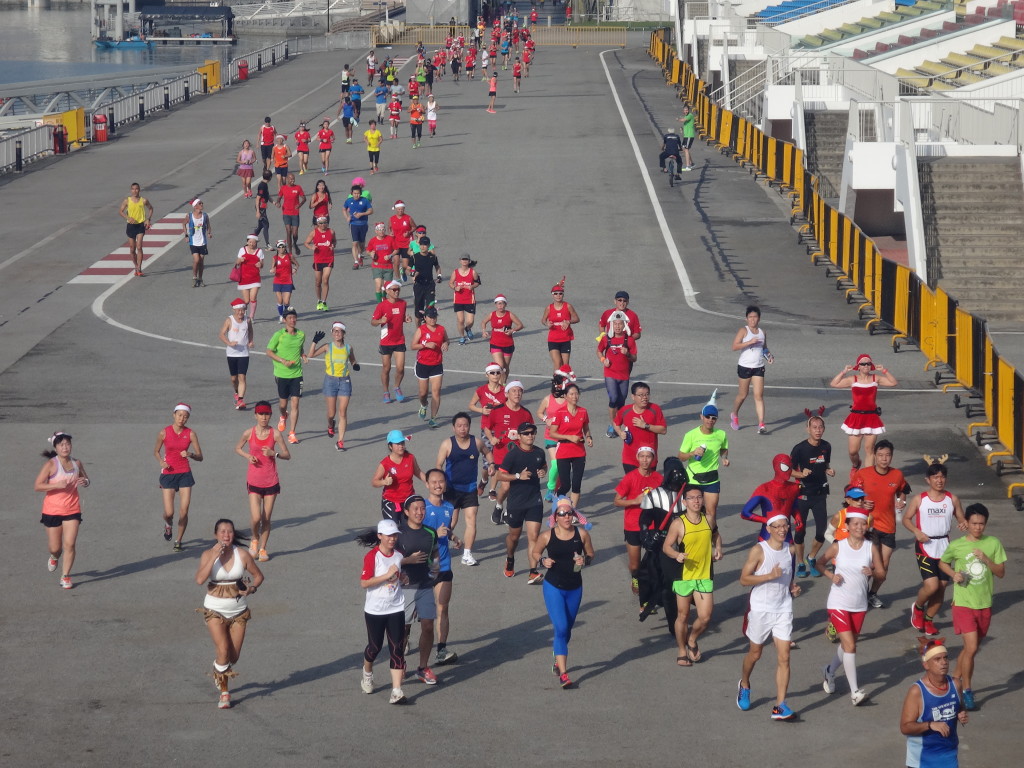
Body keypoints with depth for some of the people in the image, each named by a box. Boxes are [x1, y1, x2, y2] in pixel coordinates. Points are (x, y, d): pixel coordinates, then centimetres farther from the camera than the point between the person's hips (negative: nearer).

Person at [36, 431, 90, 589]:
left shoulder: (76, 463, 2)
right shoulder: (51, 464, -11)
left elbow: (86, 479, 18)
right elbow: (37, 486, -15)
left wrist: (85, 482, -6)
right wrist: (57, 485, -26)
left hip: (72, 510, 2)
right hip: (52, 510, -2)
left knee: (70, 544, -8)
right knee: (55, 548, 5)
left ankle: (65, 576, 6)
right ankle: (54, 557, 43)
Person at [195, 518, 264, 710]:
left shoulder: (242, 554, -6)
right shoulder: (208, 555, -9)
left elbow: (258, 576, 8)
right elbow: (199, 579, -24)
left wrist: (252, 588, -13)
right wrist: (214, 557, -28)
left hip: (238, 611, 2)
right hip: (215, 610, -2)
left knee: (233, 657, 8)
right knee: (223, 650, -17)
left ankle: (221, 671, 43)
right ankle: (224, 692, 3)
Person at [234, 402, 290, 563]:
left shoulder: (275, 434, -4)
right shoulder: (249, 433, -4)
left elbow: (287, 455, 1)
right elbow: (237, 448, 13)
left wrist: (274, 453, -18)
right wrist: (247, 456, -8)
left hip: (271, 481, 1)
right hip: (254, 481, -1)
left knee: (266, 518, 5)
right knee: (256, 518, -11)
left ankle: (262, 548, 23)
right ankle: (254, 539, 19)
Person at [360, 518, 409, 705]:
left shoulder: (399, 555, 6)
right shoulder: (372, 556, -12)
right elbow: (364, 583, -20)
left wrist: (403, 579, 2)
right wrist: (388, 575, -24)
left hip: (396, 610, 4)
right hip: (375, 610, -4)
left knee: (397, 649, -5)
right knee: (375, 647, 9)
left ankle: (396, 691, -9)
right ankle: (367, 674, 42)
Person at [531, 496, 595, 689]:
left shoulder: (582, 534, -5)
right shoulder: (547, 536, -9)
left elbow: (590, 554, 8)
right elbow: (534, 552, 6)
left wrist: (585, 560, -14)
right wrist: (542, 561, -14)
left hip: (575, 588, 3)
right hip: (553, 587, -3)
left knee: (567, 629, 17)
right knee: (561, 628, -14)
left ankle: (558, 661, 44)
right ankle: (563, 674, -14)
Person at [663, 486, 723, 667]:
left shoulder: (708, 520, 2)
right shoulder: (678, 523, -11)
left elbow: (716, 535, 23)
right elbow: (666, 546, -7)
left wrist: (718, 549, 6)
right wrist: (677, 555, -27)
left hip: (704, 576, 3)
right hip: (684, 575, -3)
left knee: (705, 617, -4)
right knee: (683, 616, 8)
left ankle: (692, 640, 26)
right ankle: (682, 652, 26)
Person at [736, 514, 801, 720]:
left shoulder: (790, 549, 5)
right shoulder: (759, 550, -11)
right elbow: (744, 579, -13)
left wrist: (792, 587, 2)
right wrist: (770, 576, -24)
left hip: (783, 610, 3)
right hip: (760, 609, -3)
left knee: (784, 658, -7)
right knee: (755, 653, 14)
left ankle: (780, 706, -7)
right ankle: (744, 685, 44)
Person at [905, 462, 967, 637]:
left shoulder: (952, 499, 3)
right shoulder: (919, 499, -4)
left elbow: (960, 518, 10)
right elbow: (906, 519, 4)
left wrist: (963, 524, -14)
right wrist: (917, 532, -14)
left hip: (944, 546, 4)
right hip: (925, 545, -4)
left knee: (942, 586, 6)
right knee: (932, 585, -17)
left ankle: (928, 619, 25)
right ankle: (917, 607, 14)